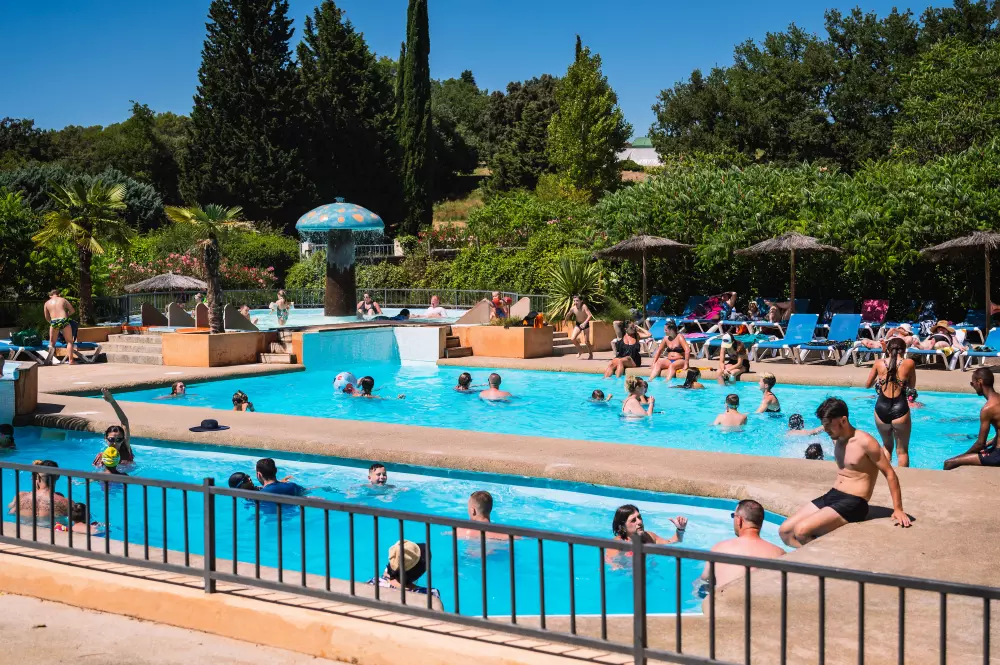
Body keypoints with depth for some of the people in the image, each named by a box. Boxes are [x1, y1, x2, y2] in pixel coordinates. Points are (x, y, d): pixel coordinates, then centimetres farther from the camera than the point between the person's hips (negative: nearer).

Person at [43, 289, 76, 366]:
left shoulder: (47, 303, 15)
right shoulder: (63, 300, 12)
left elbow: (46, 317, 19)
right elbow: (72, 311, 14)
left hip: (54, 322, 1)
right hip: (64, 321, -1)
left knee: (52, 342, 18)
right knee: (69, 341, 9)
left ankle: (51, 348, -12)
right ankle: (70, 360, 3)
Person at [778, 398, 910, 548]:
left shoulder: (865, 442, -14)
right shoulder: (836, 439, 10)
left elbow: (890, 474, -11)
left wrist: (898, 510, -13)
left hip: (853, 503, -9)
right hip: (831, 496, 9)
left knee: (801, 531, -26)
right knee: (784, 531, -4)